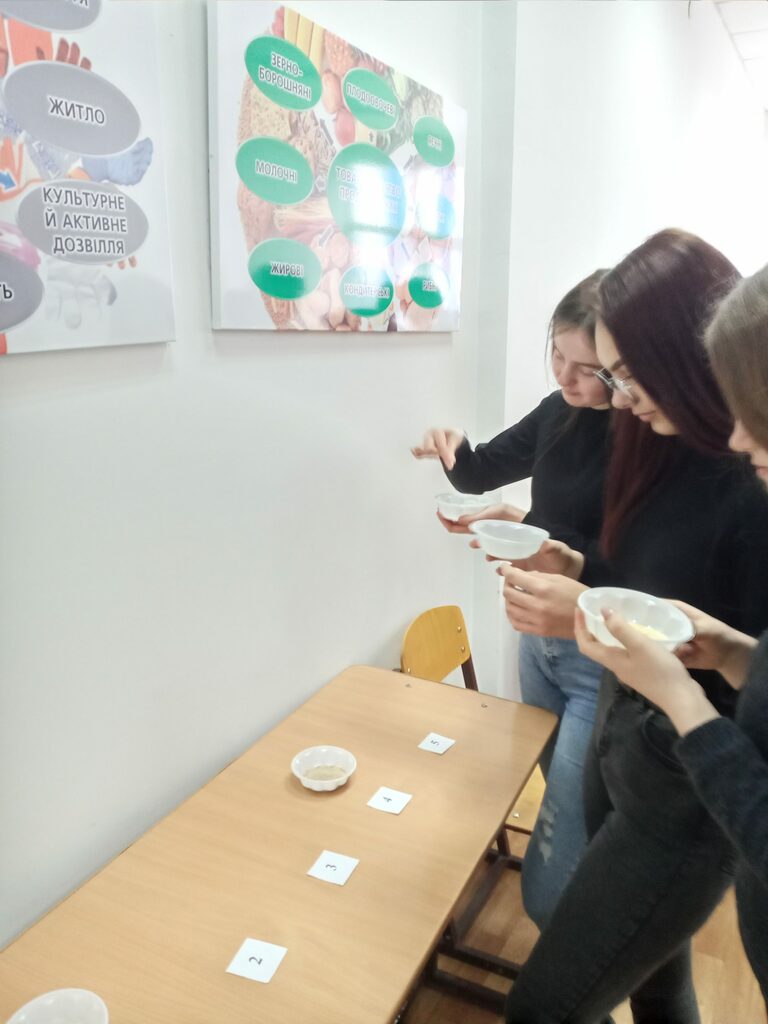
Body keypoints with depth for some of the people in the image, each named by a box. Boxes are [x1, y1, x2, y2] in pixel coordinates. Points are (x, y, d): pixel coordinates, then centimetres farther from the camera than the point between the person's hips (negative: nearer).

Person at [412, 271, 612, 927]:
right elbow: (484, 472, 12)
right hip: (540, 637, 7)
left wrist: (530, 534, -30)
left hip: (604, 665, -7)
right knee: (560, 793, 28)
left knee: (550, 889, -6)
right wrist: (454, 450, -9)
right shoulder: (560, 412, -1)